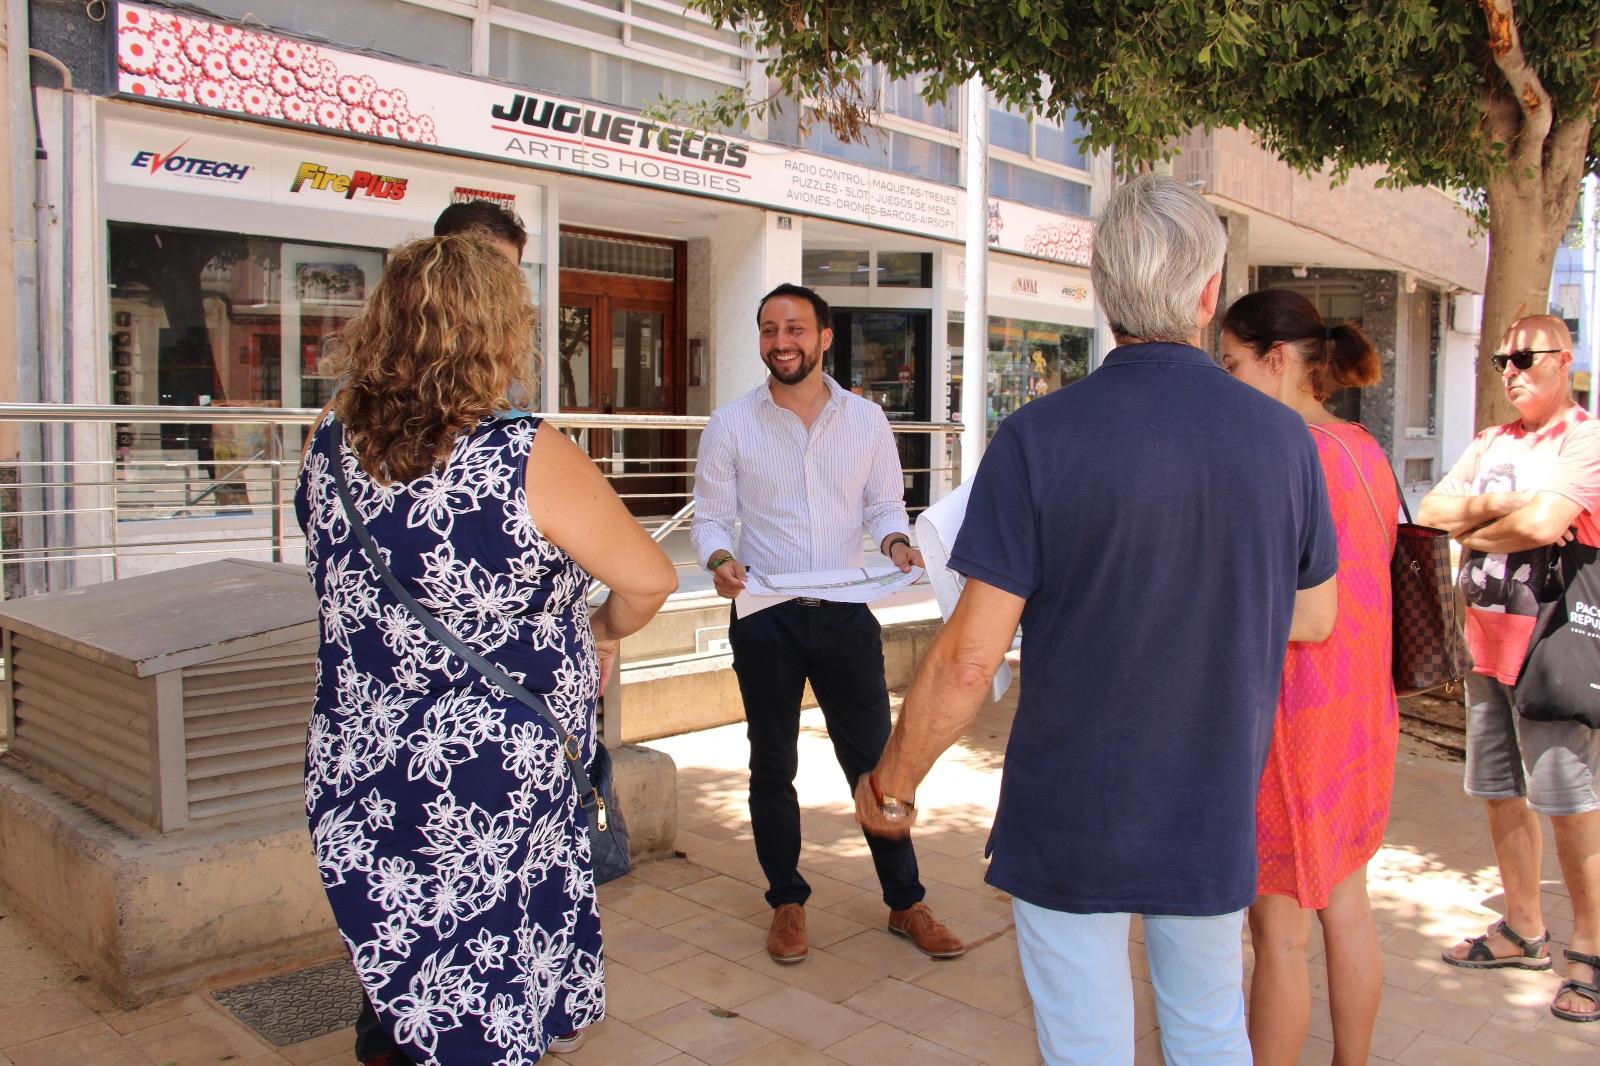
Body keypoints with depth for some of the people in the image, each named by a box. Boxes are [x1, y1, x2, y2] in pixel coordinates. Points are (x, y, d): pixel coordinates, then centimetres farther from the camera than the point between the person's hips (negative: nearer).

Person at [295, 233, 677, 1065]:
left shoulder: (328, 446, -3)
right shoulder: (531, 461, -20)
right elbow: (648, 581, -10)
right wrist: (603, 630, 11)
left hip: (355, 789, 5)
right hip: (498, 798, -5)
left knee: (405, 983, 24)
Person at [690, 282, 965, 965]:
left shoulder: (867, 420, 4)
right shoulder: (731, 425, 0)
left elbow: (884, 504, 8)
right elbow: (709, 517, 1)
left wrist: (895, 542, -13)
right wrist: (720, 559, -20)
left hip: (845, 613, 1)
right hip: (764, 619, 0)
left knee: (874, 758, 6)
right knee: (772, 765, 11)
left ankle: (905, 902, 22)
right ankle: (787, 903, 27)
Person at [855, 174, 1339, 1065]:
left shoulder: (1039, 439, -18)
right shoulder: (1283, 437, -7)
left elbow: (969, 658, -18)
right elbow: (1314, 619, 7)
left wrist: (892, 784, -3)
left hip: (1068, 818, -3)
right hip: (1216, 818, 3)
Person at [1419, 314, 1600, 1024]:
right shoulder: (1490, 444, 15)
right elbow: (1429, 513, 6)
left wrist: (1473, 531, -6)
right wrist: (1498, 506, -9)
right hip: (1486, 639, 7)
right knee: (1501, 795, 13)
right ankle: (1524, 930, 27)